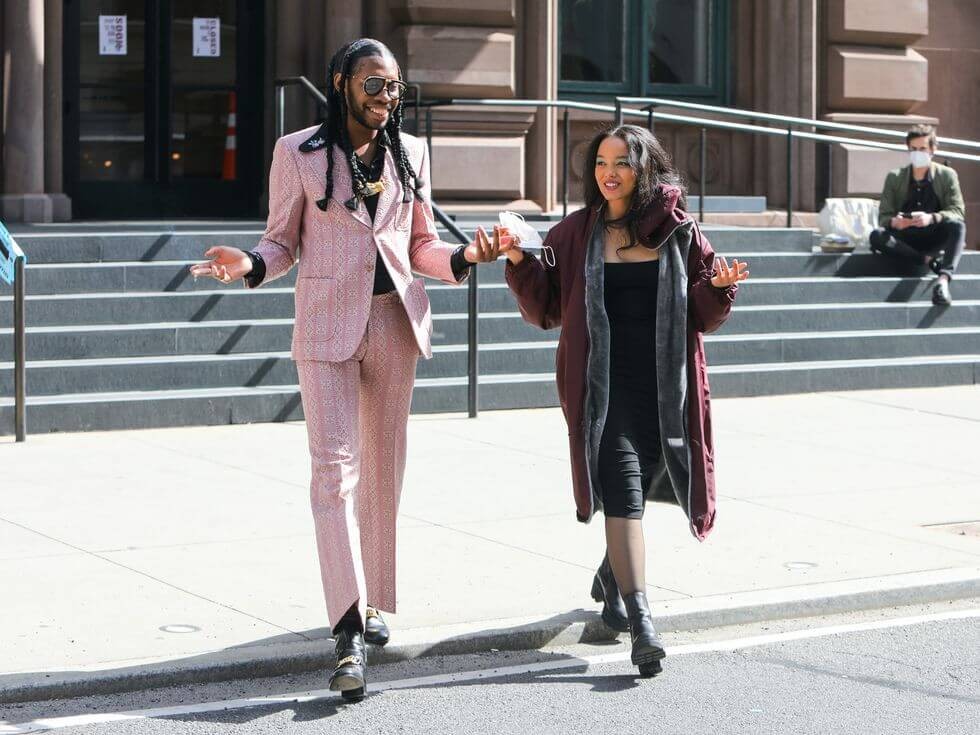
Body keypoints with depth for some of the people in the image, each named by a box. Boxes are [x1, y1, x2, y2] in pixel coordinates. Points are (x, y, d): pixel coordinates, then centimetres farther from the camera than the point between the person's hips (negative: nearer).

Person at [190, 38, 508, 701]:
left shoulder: (410, 152, 10)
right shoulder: (299, 152, 0)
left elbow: (422, 246, 13)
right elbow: (283, 243, 2)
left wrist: (465, 256, -7)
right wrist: (249, 265, -19)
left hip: (395, 323, 4)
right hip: (327, 327, -4)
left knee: (383, 469, 11)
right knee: (335, 467, -13)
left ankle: (372, 603, 25)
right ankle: (349, 633, -18)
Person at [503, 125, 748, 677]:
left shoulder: (679, 233, 5)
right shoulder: (576, 234, 4)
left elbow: (702, 316, 9)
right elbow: (547, 310, 6)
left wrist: (719, 289, -11)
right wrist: (521, 264, -8)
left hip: (666, 384, 2)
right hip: (604, 385, -2)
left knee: (641, 483, 15)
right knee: (623, 492, -13)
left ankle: (612, 576, 44)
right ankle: (640, 621, -18)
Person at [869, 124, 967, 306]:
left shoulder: (947, 175, 3)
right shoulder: (894, 178, 6)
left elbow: (958, 211, -9)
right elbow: (883, 216, 1)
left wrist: (932, 218, -30)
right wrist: (894, 222, -25)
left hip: (936, 239, -1)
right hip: (905, 239, 1)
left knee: (957, 226, -33)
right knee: (876, 236, -29)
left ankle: (943, 279, -51)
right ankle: (928, 259, -35)